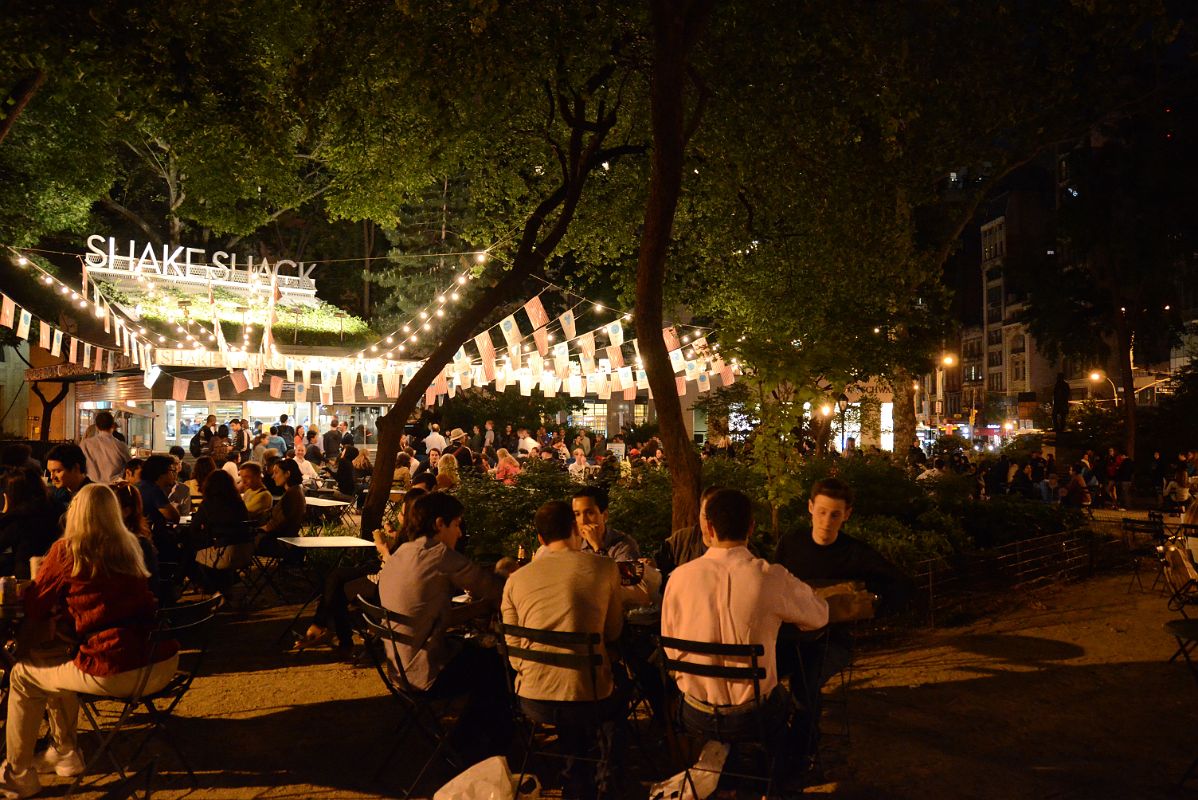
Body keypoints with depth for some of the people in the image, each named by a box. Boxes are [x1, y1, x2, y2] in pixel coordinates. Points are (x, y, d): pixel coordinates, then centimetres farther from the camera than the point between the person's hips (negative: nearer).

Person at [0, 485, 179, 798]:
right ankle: (64, 753, 47)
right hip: (164, 663, 6)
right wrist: (68, 607, 39)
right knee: (60, 667, 33)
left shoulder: (67, 551, -2)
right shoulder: (132, 546, 12)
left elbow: (33, 606, 10)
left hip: (114, 672, -6)